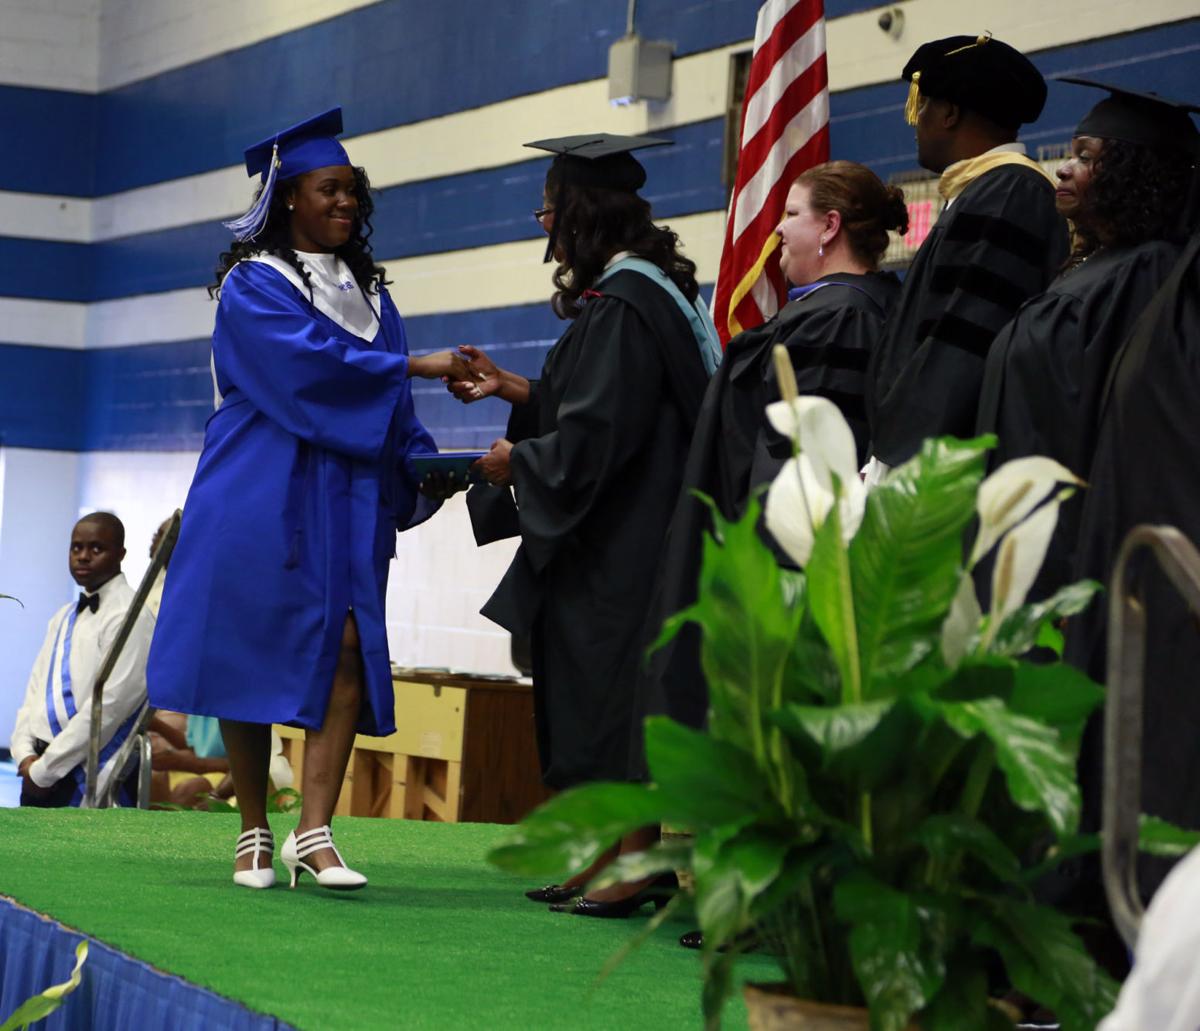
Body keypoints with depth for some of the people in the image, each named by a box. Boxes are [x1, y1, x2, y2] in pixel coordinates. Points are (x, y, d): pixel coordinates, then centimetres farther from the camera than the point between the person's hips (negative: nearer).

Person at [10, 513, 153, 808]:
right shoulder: (64, 617, 17)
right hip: (40, 770, 7)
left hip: (84, 781, -7)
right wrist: (26, 755, -2)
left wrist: (43, 770, -14)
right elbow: (36, 690, 16)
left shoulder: (129, 616, -10)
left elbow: (110, 704, -16)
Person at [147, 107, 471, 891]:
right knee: (253, 651, -2)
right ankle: (255, 834, 8)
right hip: (262, 496, -4)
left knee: (349, 648, -11)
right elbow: (310, 363, -17)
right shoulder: (253, 286, -1)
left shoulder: (369, 290, 18)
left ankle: (314, 831, -14)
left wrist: (424, 464, -3)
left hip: (348, 500, 5)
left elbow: (391, 406, 14)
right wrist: (417, 366, -16)